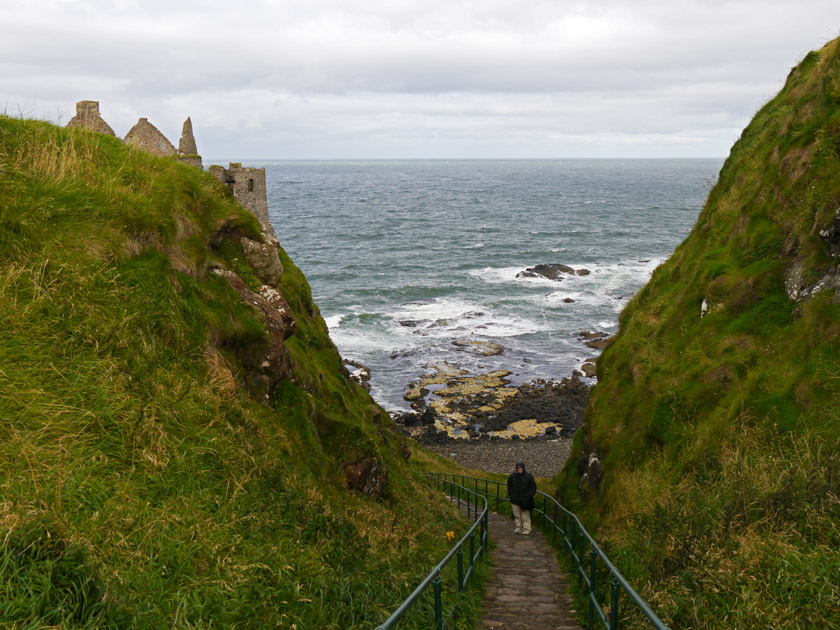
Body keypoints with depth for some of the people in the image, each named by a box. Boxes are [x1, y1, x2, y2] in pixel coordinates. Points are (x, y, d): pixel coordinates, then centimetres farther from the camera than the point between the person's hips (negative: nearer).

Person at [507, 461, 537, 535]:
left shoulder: (529, 476, -4)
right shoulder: (512, 476, 5)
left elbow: (533, 487, 1)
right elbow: (509, 486, 18)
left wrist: (529, 495, -8)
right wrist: (510, 495, 9)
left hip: (525, 500, -3)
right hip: (515, 500, 3)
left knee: (525, 515, -2)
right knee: (517, 515, 9)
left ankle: (526, 529, 5)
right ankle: (519, 528, 20)